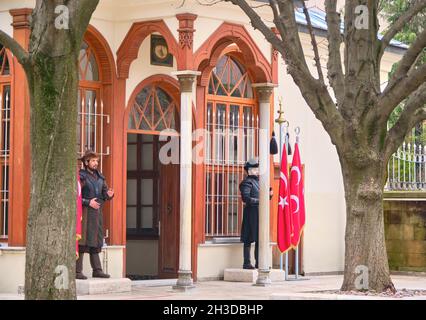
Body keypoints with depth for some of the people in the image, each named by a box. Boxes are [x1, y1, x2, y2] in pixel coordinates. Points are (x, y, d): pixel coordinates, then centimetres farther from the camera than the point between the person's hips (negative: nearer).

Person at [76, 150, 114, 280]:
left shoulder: (99, 177, 15)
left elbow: (105, 193, 16)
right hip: (85, 212, -7)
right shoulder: (81, 177, -7)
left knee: (96, 242, 10)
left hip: (97, 212, 7)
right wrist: (88, 202, -20)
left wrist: (109, 194, -7)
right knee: (82, 242, -8)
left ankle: (97, 270, 14)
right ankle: (77, 271, -7)